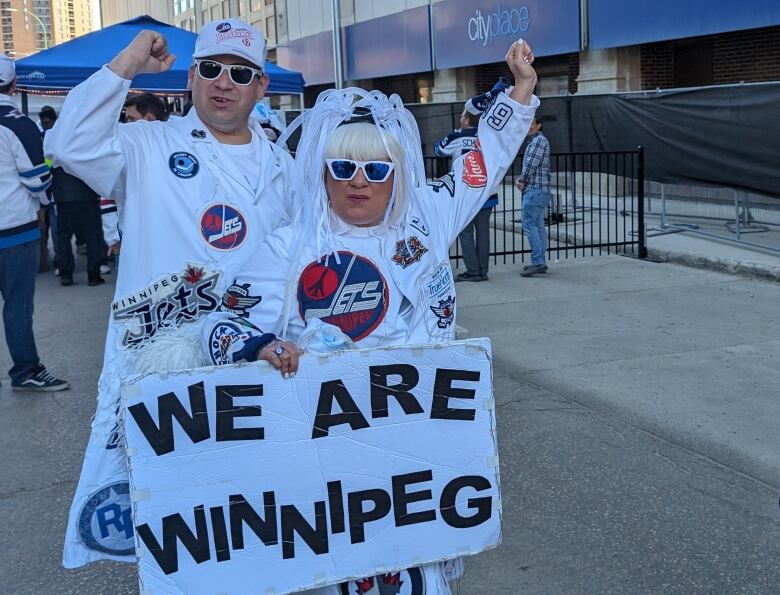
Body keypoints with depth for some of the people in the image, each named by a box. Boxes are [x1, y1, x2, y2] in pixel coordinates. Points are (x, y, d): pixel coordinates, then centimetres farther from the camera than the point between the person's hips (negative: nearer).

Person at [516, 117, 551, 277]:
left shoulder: (539, 140, -11)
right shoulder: (533, 141, 21)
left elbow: (531, 164, -17)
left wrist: (521, 180, -3)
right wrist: (521, 179, 4)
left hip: (535, 190, -10)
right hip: (540, 190, 10)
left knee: (529, 224, -14)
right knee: (538, 225, 10)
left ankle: (537, 262, -17)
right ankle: (540, 263, 12)